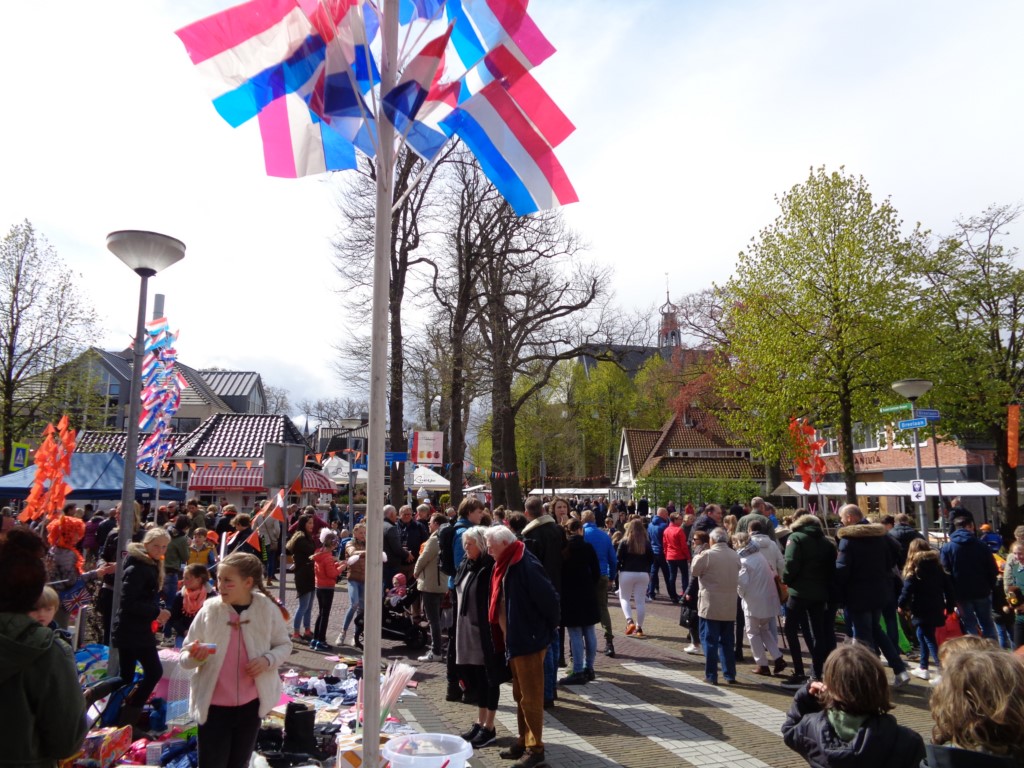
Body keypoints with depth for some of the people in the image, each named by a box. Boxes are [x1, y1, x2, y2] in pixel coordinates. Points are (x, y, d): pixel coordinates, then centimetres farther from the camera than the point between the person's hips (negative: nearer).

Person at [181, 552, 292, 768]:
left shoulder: (268, 609, -9)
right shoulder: (209, 609, -10)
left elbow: (284, 645, 3)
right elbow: (185, 659, -3)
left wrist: (268, 660, -17)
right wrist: (194, 656, -25)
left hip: (251, 703, 1)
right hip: (214, 705, -1)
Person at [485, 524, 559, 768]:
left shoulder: (526, 565, -22)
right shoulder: (507, 565, 6)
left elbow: (549, 598, -23)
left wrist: (547, 630, -10)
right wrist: (506, 637, 13)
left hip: (530, 641, -9)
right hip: (514, 640, 9)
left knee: (531, 697, 3)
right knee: (520, 695, 19)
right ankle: (524, 741, 32)